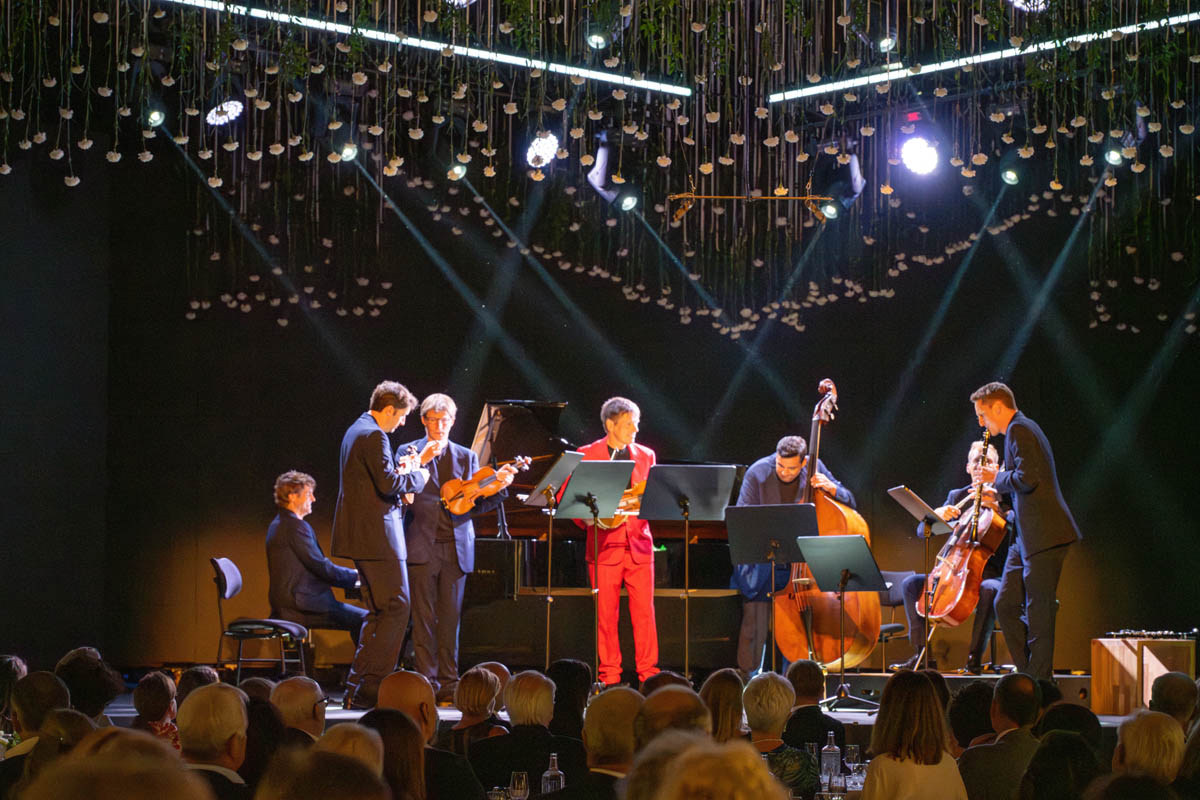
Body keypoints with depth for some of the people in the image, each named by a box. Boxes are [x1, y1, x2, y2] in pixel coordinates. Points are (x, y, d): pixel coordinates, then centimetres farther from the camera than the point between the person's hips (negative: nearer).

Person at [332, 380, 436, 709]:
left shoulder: (356, 431, 18)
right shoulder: (373, 436, -16)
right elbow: (388, 484, -24)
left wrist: (413, 464, 14)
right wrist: (417, 475, -8)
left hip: (361, 534, 11)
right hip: (377, 534, -11)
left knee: (380, 611, 16)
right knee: (396, 607, -8)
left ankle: (357, 686, 16)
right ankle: (370, 686, -10)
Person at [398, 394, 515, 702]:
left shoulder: (467, 457, 15)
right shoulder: (408, 452, 7)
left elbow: (476, 504, 8)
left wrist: (498, 486, -9)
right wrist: (420, 461, -20)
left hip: (456, 547, 3)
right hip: (422, 546, -2)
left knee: (450, 617, 3)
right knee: (424, 616, -3)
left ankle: (448, 683, 8)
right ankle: (427, 681, 1)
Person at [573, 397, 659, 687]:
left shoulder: (645, 455, 13)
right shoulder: (587, 455, 3)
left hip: (639, 544, 2)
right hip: (605, 544, -2)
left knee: (644, 611, -2)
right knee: (606, 614, 0)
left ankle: (648, 674, 4)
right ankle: (609, 677, 8)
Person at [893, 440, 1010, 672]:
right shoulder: (957, 497, 15)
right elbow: (923, 531, 9)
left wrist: (995, 506, -25)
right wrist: (937, 514, -13)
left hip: (991, 574, -5)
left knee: (989, 590, -38)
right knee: (910, 584, -12)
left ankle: (975, 659, -27)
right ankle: (921, 654, -10)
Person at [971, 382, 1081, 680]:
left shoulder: (1019, 430, -11)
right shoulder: (1020, 430, 20)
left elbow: (1027, 479, -23)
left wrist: (996, 477, -8)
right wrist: (997, 497, 18)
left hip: (1044, 537, -11)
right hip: (1026, 537, 11)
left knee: (1038, 613, -5)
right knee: (1006, 605, 10)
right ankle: (1028, 671, 16)